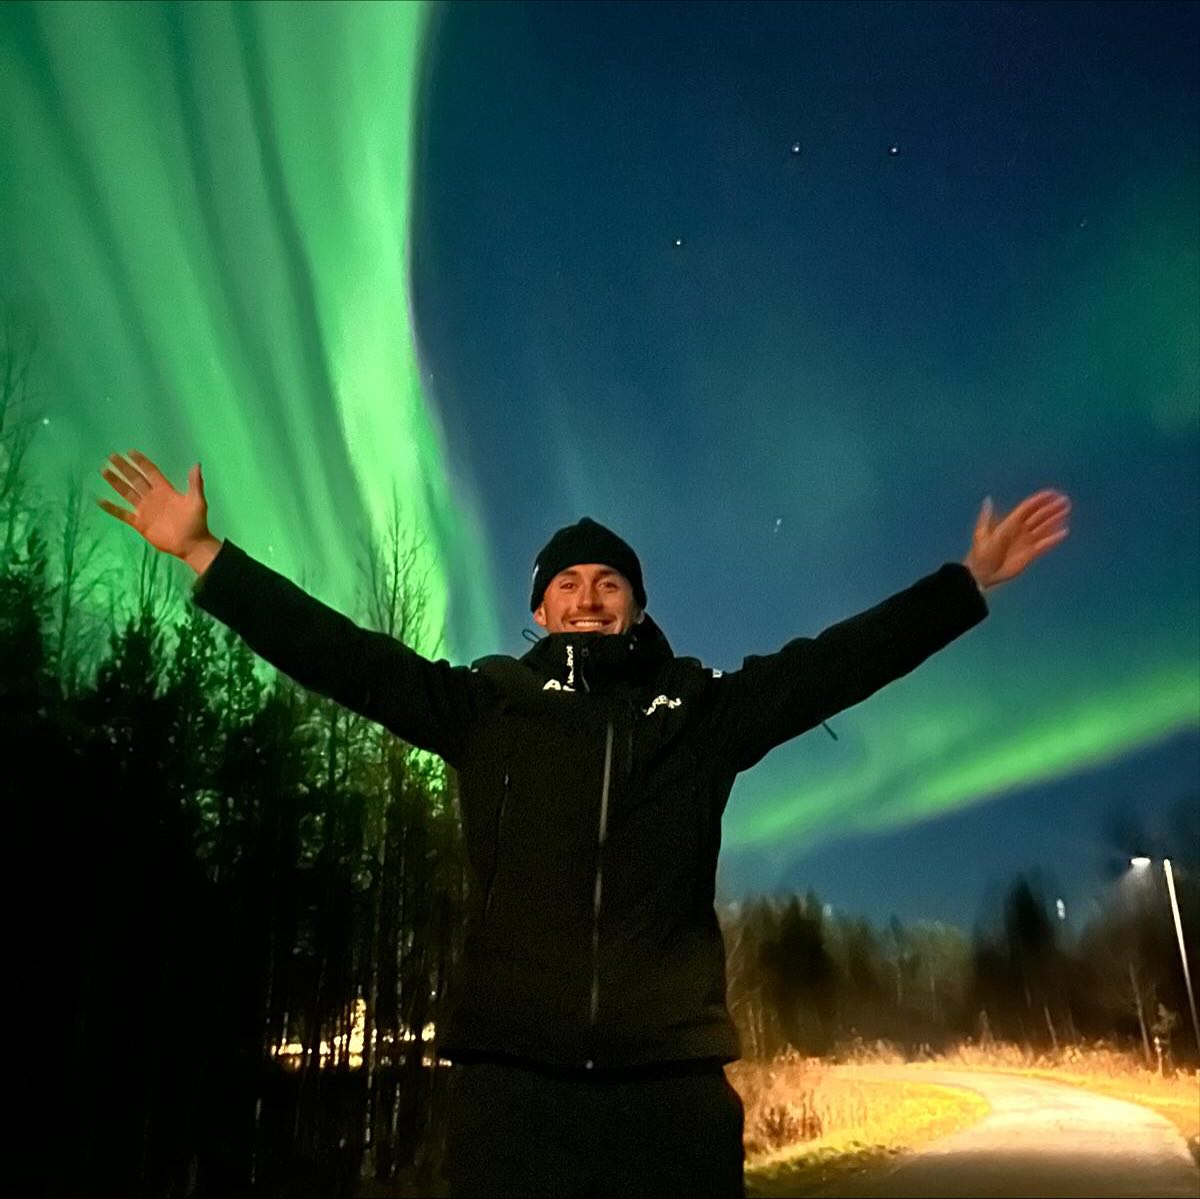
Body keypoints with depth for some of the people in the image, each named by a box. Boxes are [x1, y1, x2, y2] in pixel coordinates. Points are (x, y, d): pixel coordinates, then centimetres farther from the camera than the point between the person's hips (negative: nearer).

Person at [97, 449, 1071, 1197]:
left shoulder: (704, 710, 10)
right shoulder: (487, 707, 8)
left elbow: (842, 659, 9)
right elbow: (340, 655, 5)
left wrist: (968, 581, 8)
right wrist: (205, 555, 2)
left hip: (673, 1080, 1)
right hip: (514, 1075, 0)